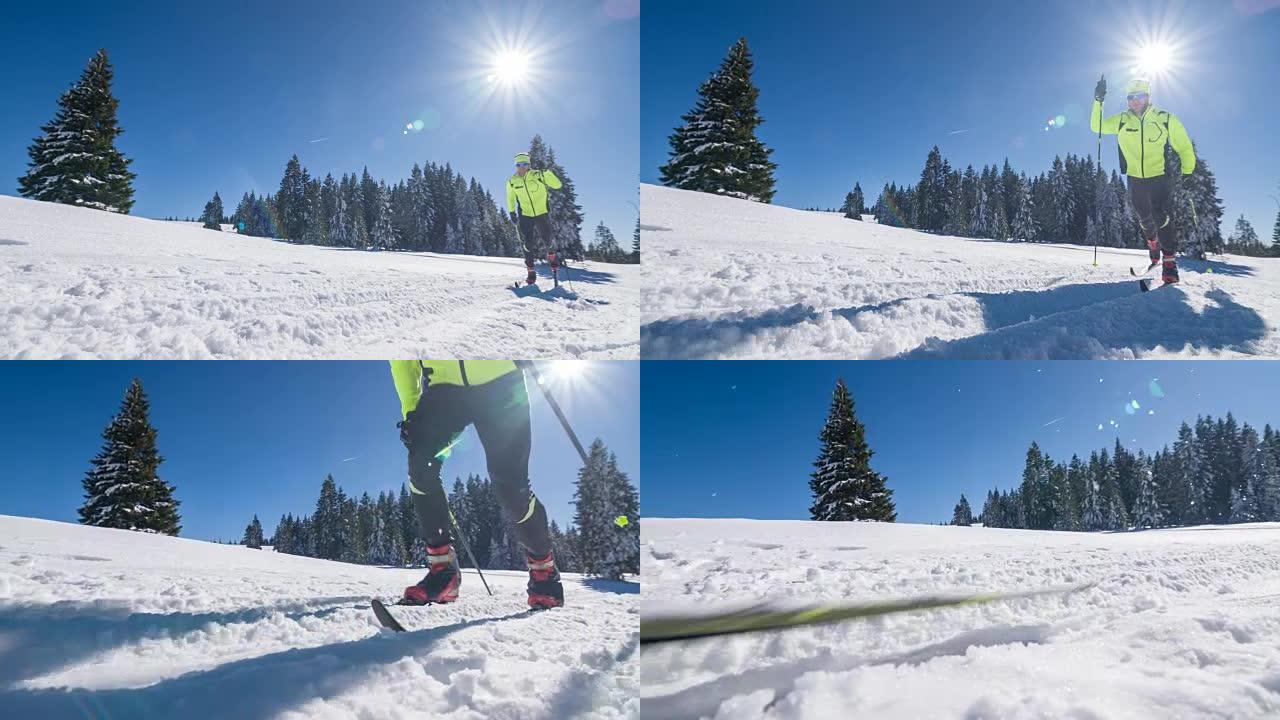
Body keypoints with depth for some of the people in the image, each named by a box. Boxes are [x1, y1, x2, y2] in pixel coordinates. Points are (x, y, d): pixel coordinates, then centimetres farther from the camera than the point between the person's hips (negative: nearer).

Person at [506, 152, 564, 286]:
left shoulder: (538, 175, -11)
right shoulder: (512, 182, -2)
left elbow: (557, 185, -13)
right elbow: (510, 198, 16)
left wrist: (547, 173, -26)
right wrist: (511, 212, 7)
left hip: (542, 214, -2)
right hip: (525, 216, 2)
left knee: (547, 241, -7)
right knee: (528, 244, -3)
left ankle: (552, 256, 28)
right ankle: (531, 272, 10)